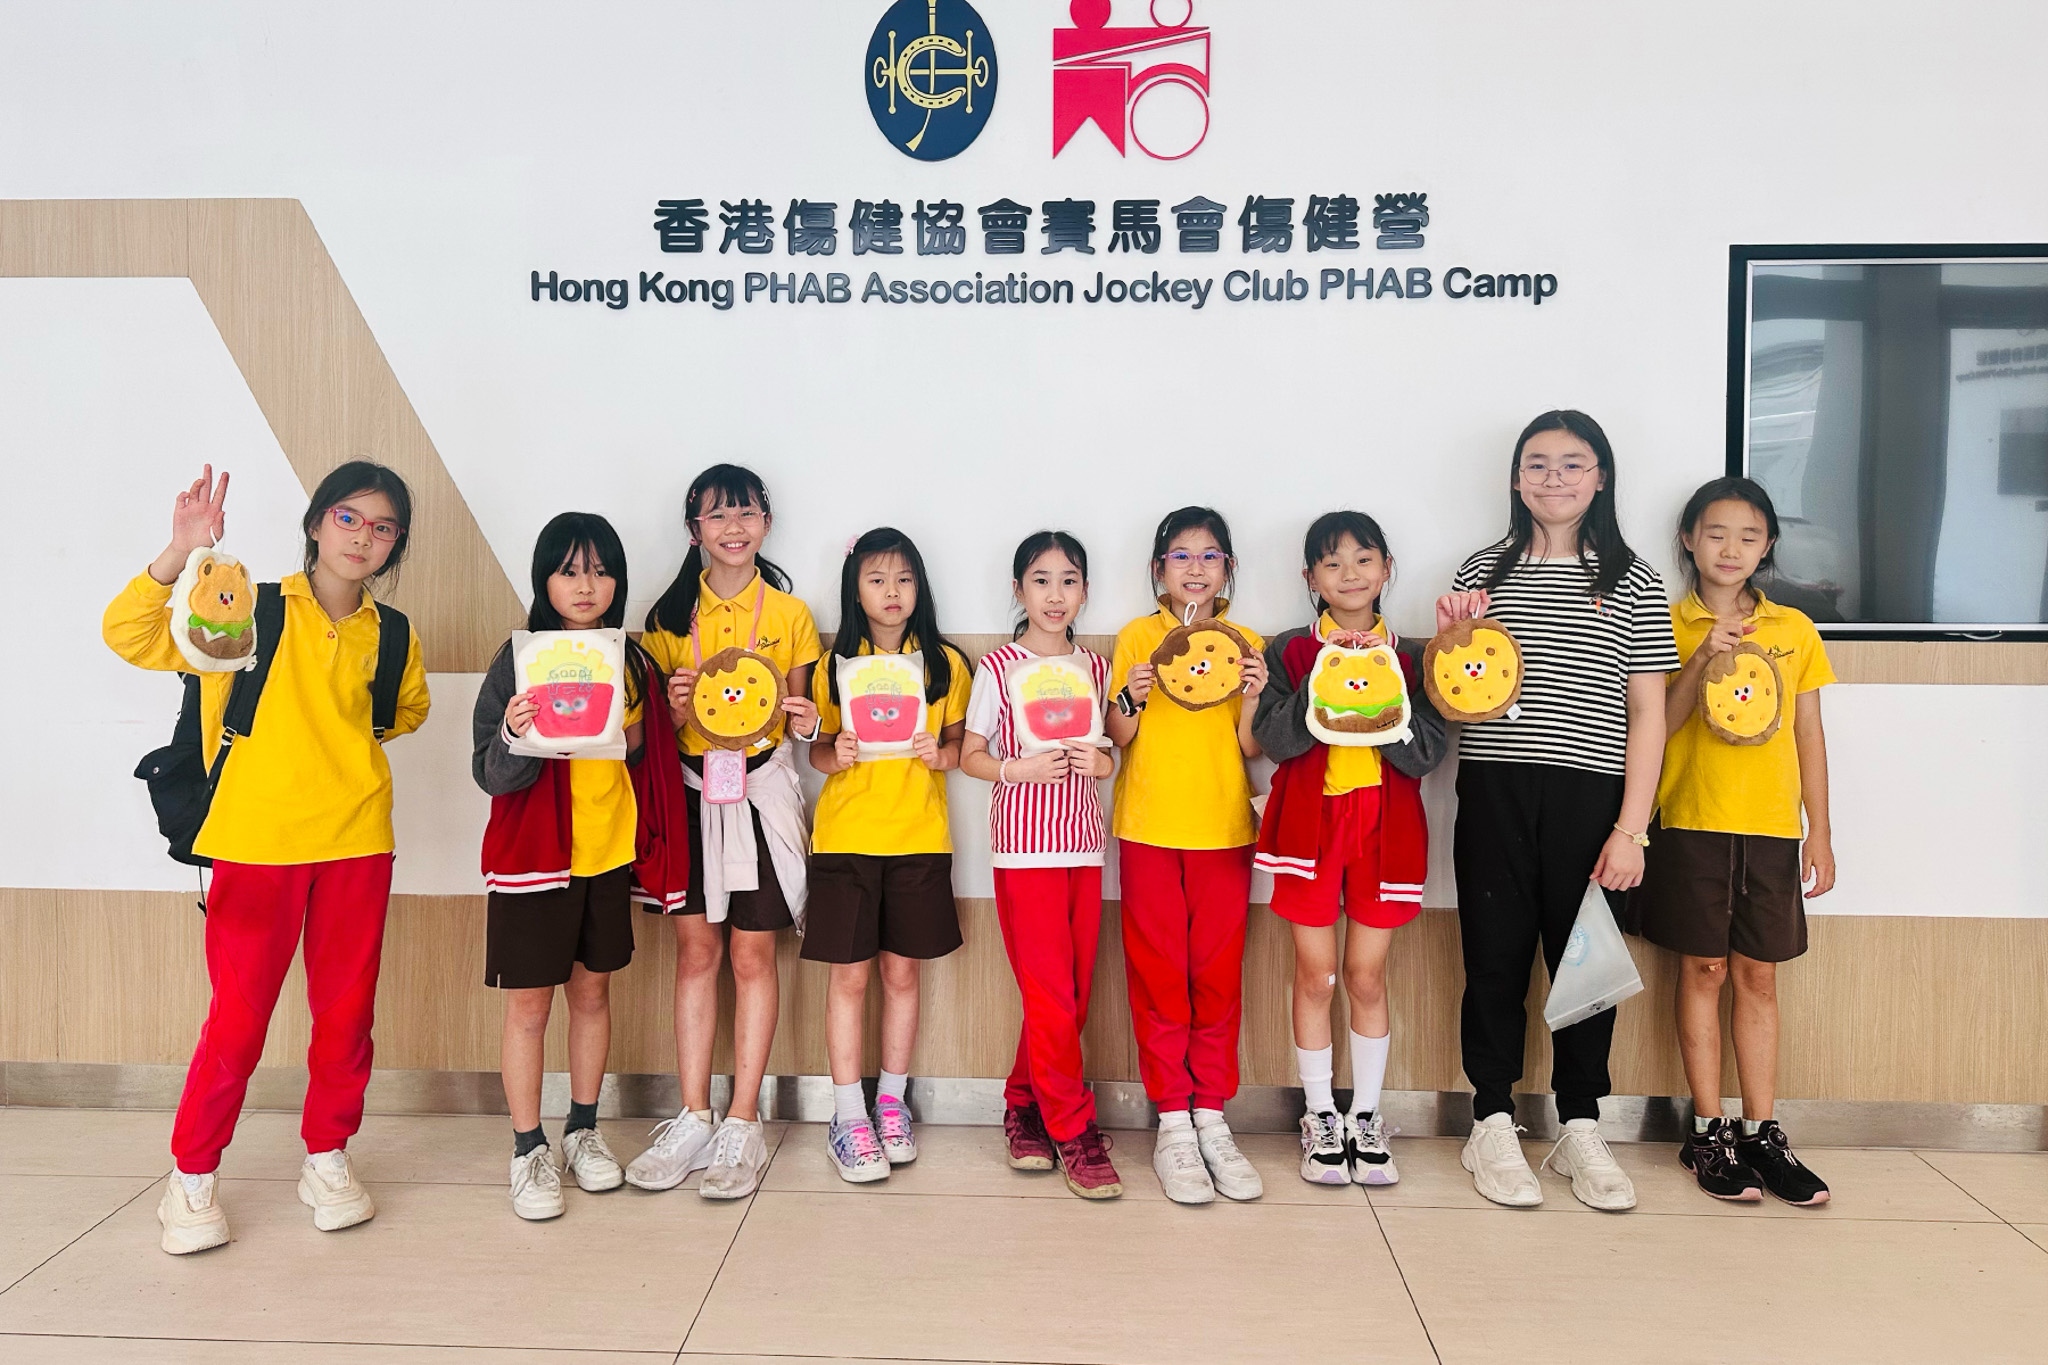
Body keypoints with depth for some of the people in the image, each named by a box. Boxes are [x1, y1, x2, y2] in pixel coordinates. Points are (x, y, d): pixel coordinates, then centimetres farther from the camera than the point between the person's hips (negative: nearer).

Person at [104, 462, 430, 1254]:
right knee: (237, 1020, 1)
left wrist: (348, 737, 8)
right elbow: (129, 635, -11)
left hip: (356, 843, 3)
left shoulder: (392, 636, 7)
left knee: (347, 1010, 9)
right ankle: (192, 1175, 21)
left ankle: (327, 1158, 27)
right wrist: (180, 554, -25)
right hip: (257, 844, -3)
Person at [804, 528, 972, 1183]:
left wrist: (942, 753, -12)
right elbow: (818, 749, 9)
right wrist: (834, 754, -12)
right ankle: (848, 1116, 13)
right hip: (846, 835, -1)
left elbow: (962, 741, 9)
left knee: (902, 972, 9)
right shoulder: (835, 665, 3)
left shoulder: (944, 663, 4)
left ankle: (891, 1102, 24)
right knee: (849, 975, 2)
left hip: (918, 837, 1)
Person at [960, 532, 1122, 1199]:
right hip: (1024, 847, -5)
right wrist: (1019, 769, -17)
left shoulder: (1096, 668, 11)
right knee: (1050, 993, -5)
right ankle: (1074, 1131, 7)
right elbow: (971, 756, 1)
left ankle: (1023, 1105, 26)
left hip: (1084, 843, 5)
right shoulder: (999, 667, -1)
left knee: (1073, 990, 7)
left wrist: (1104, 761, -5)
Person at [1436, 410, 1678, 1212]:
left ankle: (1580, 1129, 22)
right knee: (1495, 957, 6)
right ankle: (1493, 1125, 18)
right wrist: (1448, 639, -8)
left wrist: (1631, 827, -6)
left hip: (1591, 795, -1)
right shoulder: (1484, 571, 9)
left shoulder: (1632, 580, 6)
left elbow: (1647, 714, 2)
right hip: (1494, 792, 1)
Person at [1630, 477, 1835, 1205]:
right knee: (1703, 971, 3)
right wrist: (1702, 660, -18)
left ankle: (1761, 1133, 15)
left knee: (1758, 977, 7)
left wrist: (1820, 834, 8)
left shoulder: (1795, 630, 9)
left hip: (1771, 826, 2)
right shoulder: (1668, 625, 1)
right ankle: (1708, 1132, 12)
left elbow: (1809, 735, 10)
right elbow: (1655, 727, -5)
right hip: (1693, 823, -2)